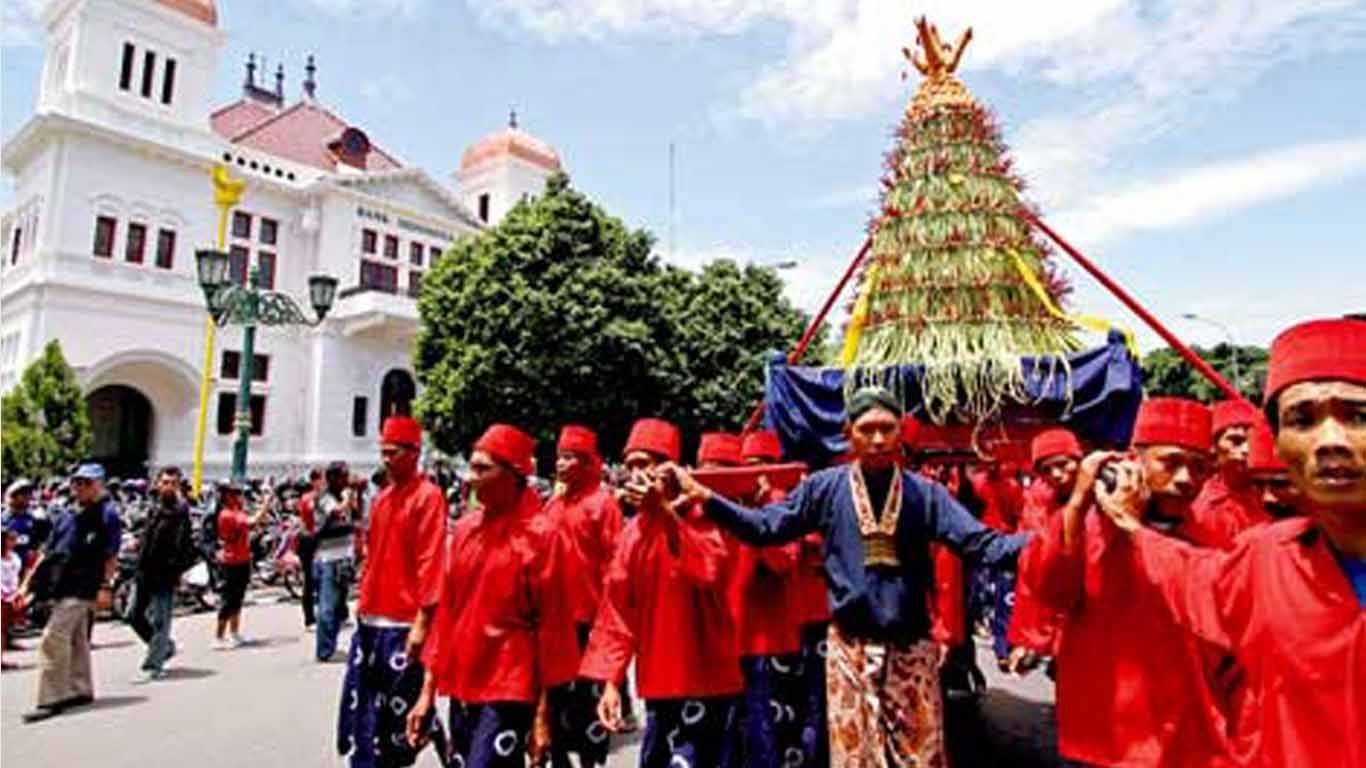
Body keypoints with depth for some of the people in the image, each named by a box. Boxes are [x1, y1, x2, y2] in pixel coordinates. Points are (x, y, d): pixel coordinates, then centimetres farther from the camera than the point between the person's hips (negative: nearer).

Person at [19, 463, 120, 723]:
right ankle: (81, 690, 27)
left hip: (83, 588, -8)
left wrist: (105, 586, -17)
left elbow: (111, 555, -11)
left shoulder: (107, 514, -6)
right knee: (76, 640, 16)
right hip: (62, 587, 8)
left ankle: (51, 699, -4)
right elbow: (47, 552, 17)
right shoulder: (67, 516, 15)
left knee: (53, 639, -11)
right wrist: (28, 583, 12)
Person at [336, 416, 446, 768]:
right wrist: (364, 603, 16)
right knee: (360, 705, 14)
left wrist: (422, 621, -19)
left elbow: (430, 562, -16)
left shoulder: (428, 495, -11)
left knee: (399, 707, 2)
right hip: (370, 620, 8)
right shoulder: (382, 497, 13)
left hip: (403, 623, -8)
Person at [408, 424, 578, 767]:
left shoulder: (541, 534, -12)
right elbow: (447, 611, 10)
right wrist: (428, 689, 10)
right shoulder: (464, 529, 5)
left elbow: (551, 627, -11)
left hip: (510, 690, -6)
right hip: (462, 688, 6)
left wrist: (543, 713, -9)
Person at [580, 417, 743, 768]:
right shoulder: (633, 530, 6)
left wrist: (665, 512, -30)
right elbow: (618, 610, 7)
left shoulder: (702, 517, -10)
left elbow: (709, 572, -29)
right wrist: (611, 679, 2)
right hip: (658, 680, 6)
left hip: (704, 680, -6)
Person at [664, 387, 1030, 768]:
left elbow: (980, 543, -6)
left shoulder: (925, 493, -2)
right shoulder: (826, 487, -3)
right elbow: (765, 526, -1)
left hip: (911, 647, 1)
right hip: (850, 647, 0)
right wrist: (705, 498, -11)